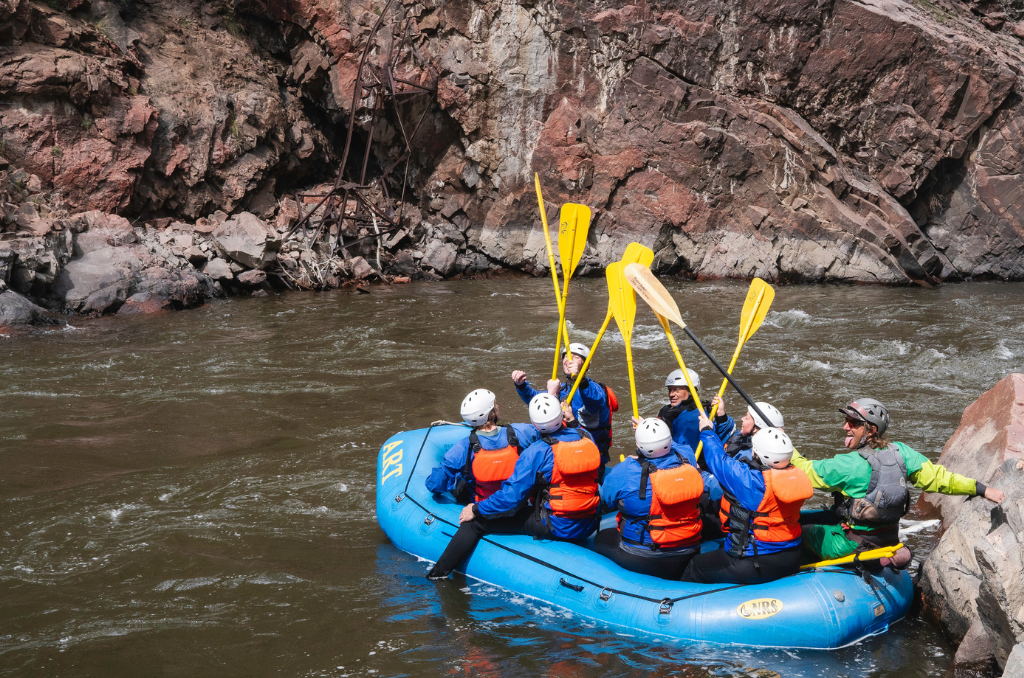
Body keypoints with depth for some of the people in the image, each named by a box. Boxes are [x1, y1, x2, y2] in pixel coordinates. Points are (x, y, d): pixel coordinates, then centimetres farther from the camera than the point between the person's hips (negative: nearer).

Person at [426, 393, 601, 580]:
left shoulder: (536, 452, -16)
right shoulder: (586, 437, 1)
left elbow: (511, 496, -18)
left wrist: (476, 510, -5)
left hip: (554, 527, -7)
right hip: (588, 527, 7)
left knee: (476, 521, 1)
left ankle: (438, 573, 6)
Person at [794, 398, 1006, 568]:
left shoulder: (849, 466, -26)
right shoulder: (900, 452, -9)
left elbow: (804, 470, -15)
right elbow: (936, 477, -8)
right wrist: (981, 489, 0)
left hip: (854, 543, -7)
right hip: (889, 536, 7)